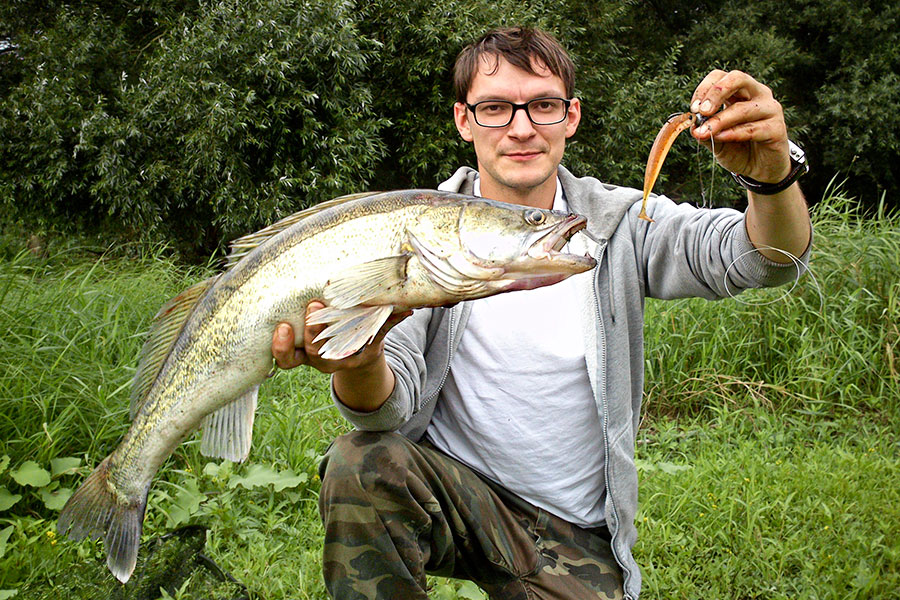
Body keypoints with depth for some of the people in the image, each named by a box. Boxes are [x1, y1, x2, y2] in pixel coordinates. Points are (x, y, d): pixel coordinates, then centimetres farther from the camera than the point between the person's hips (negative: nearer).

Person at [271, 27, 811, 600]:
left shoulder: (620, 222, -3)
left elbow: (767, 258, -17)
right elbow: (394, 405, -16)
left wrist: (772, 176, -40)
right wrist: (359, 365, -41)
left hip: (576, 537, 3)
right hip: (448, 486, -2)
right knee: (359, 465, -30)